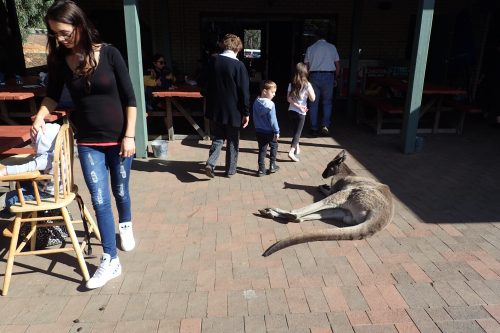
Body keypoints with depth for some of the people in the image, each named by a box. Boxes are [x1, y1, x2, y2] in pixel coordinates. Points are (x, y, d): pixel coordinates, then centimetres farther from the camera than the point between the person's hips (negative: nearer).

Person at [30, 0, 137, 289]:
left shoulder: (109, 53, -11)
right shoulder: (59, 60, -2)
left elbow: (130, 98, -9)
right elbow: (53, 95, 14)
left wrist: (129, 136, -12)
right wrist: (40, 118, -3)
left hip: (118, 138, -2)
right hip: (88, 143, 2)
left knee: (120, 191, 15)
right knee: (99, 199, 1)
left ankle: (126, 225, 46)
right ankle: (110, 261, 11)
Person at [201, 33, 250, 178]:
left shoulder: (213, 61, 0)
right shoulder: (239, 65, -13)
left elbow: (204, 83, 7)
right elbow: (244, 91, -13)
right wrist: (246, 113, -7)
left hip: (216, 109, 4)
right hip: (233, 111, -4)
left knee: (218, 138, 18)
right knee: (233, 141, 11)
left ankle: (210, 163, 2)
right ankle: (230, 169, 20)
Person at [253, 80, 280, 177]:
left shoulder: (256, 102, 0)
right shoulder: (270, 104, -20)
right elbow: (272, 119, -19)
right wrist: (277, 131, -11)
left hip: (259, 131, 5)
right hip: (269, 132, -5)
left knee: (262, 150, 11)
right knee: (274, 146, 19)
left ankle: (261, 170, 10)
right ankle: (272, 166, 22)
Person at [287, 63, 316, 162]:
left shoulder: (291, 84, 1)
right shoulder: (307, 84, -11)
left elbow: (288, 99, -5)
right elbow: (312, 99, -7)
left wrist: (297, 105, -9)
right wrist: (311, 89, 6)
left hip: (291, 110, 5)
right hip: (300, 113, -5)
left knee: (296, 130, 21)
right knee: (298, 132, -1)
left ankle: (297, 148, 34)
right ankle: (292, 152, -15)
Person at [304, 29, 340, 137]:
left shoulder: (310, 48, 5)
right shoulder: (332, 47, 4)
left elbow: (306, 66, 4)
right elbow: (338, 65, 5)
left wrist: (307, 78, 13)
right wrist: (335, 78, 14)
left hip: (314, 76, 1)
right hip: (328, 75, 0)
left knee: (314, 103, 6)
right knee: (327, 102, 9)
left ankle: (314, 128, 8)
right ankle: (325, 126, -3)